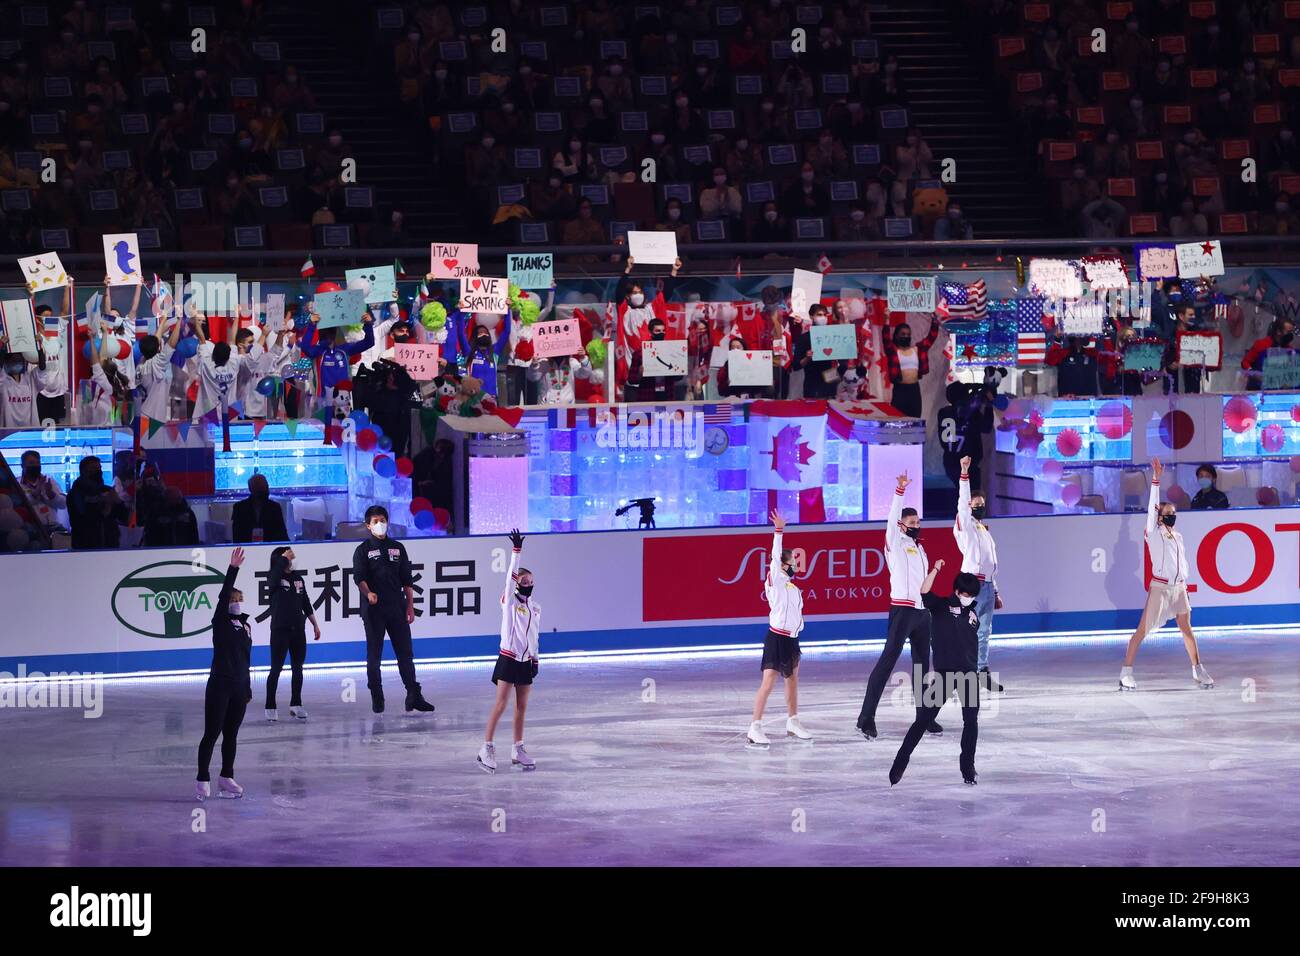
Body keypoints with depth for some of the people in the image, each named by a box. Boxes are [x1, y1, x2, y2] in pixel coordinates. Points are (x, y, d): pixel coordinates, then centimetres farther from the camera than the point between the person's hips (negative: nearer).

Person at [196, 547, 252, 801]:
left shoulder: (246, 626, 12)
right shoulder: (221, 622, -5)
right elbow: (224, 595, -20)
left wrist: (248, 687, 18)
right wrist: (233, 568, -28)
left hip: (239, 687, 6)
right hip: (219, 685, -6)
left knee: (231, 734, 12)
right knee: (211, 734, -4)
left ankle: (226, 778, 21)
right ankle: (203, 780, -1)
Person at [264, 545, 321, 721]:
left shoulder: (298, 577, 9)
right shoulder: (274, 578, -5)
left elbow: (306, 603, 16)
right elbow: (275, 575, -31)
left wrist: (315, 624, 17)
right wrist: (284, 557, -19)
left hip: (298, 629, 5)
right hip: (280, 629, -5)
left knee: (298, 668, 9)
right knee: (276, 669, -3)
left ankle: (296, 704, 19)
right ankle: (270, 707, 3)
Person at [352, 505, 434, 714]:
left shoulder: (397, 548, 13)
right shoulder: (363, 550, 2)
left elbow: (406, 580, 14)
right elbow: (359, 577, -11)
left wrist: (410, 606, 8)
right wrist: (368, 593, -31)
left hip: (397, 609, 3)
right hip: (374, 610, -3)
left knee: (405, 653, 3)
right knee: (374, 655, 1)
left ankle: (414, 697, 6)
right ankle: (377, 699, 8)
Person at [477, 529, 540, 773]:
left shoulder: (535, 608, 11)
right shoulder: (510, 601, -5)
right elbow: (511, 576, -17)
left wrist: (535, 659, 15)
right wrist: (516, 551, -25)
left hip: (526, 661, 6)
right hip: (508, 658, -6)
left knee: (521, 706, 9)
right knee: (501, 704, -8)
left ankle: (518, 750, 16)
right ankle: (487, 748, -6)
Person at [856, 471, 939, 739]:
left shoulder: (919, 547, 18)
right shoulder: (895, 542, -2)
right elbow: (892, 517, -18)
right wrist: (900, 490, -28)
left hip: (922, 611, 8)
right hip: (902, 609, -8)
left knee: (922, 664, 10)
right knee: (887, 661, -12)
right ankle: (867, 717, -15)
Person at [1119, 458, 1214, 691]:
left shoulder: (1178, 537, 13)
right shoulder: (1154, 533, -3)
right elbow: (1153, 506, -11)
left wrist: (1185, 584, 15)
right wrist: (1156, 479, -17)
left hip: (1179, 588, 6)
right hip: (1159, 587, -6)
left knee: (1186, 629, 9)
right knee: (1142, 630, -6)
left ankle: (1198, 670, 18)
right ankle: (1126, 672, -5)